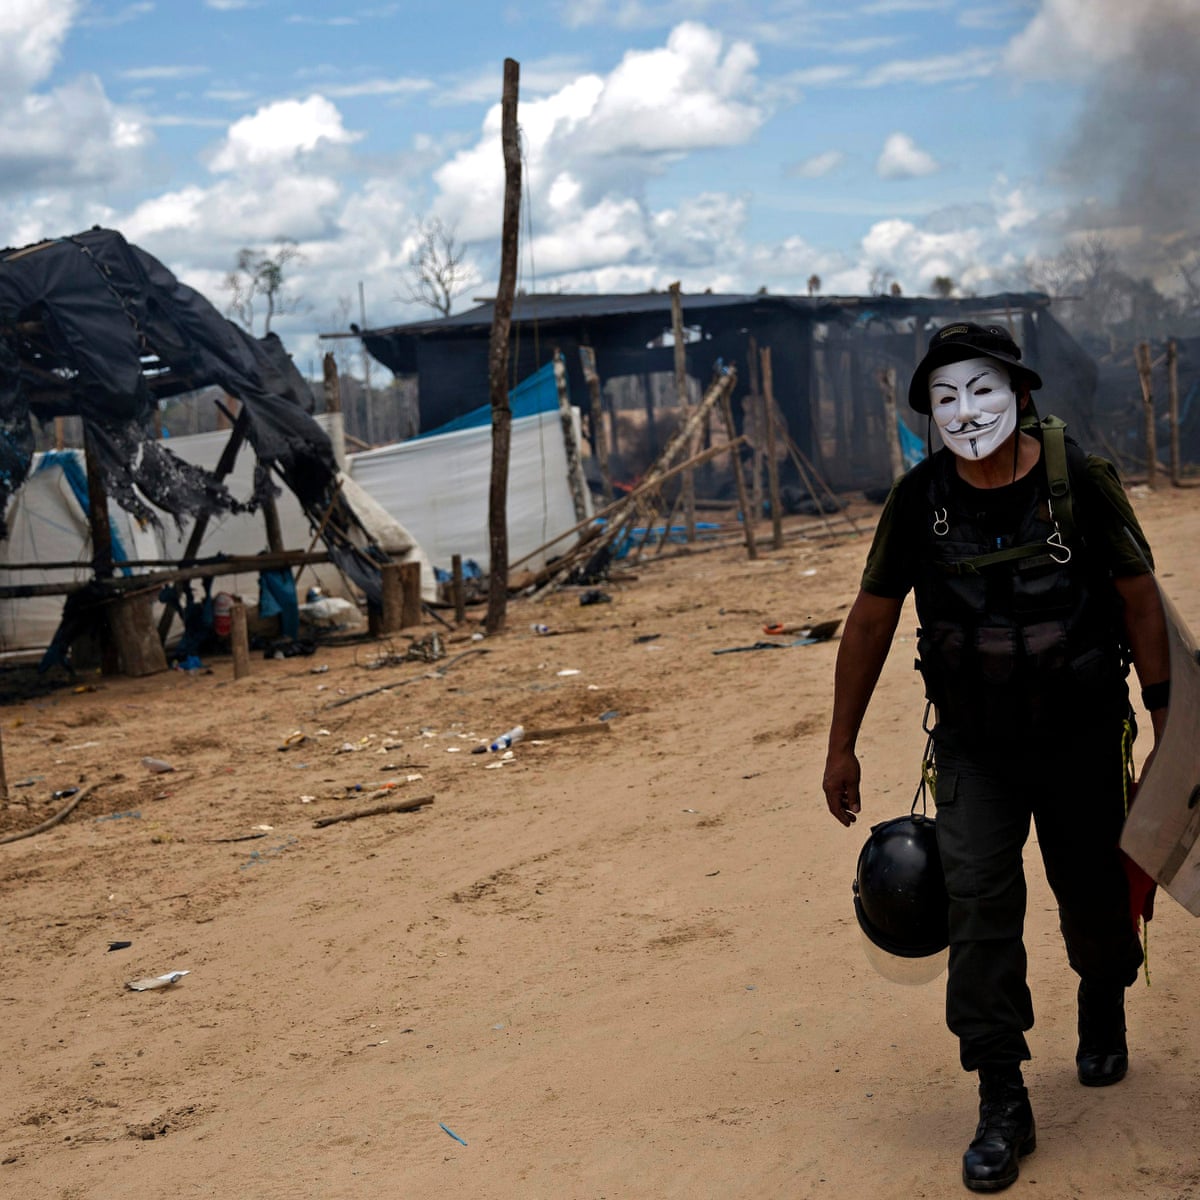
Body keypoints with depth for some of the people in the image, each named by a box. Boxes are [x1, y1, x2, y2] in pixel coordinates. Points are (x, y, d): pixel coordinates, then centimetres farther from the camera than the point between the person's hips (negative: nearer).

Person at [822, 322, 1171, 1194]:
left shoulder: (1082, 481, -14)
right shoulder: (920, 500, -9)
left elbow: (1140, 599, -4)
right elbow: (871, 620, 0)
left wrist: (1166, 722, -3)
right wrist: (842, 747, 3)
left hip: (1080, 735, -1)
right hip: (974, 744, 1)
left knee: (1092, 891, 13)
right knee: (978, 901, -9)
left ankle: (1104, 1010, 47)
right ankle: (1003, 1106, 0)